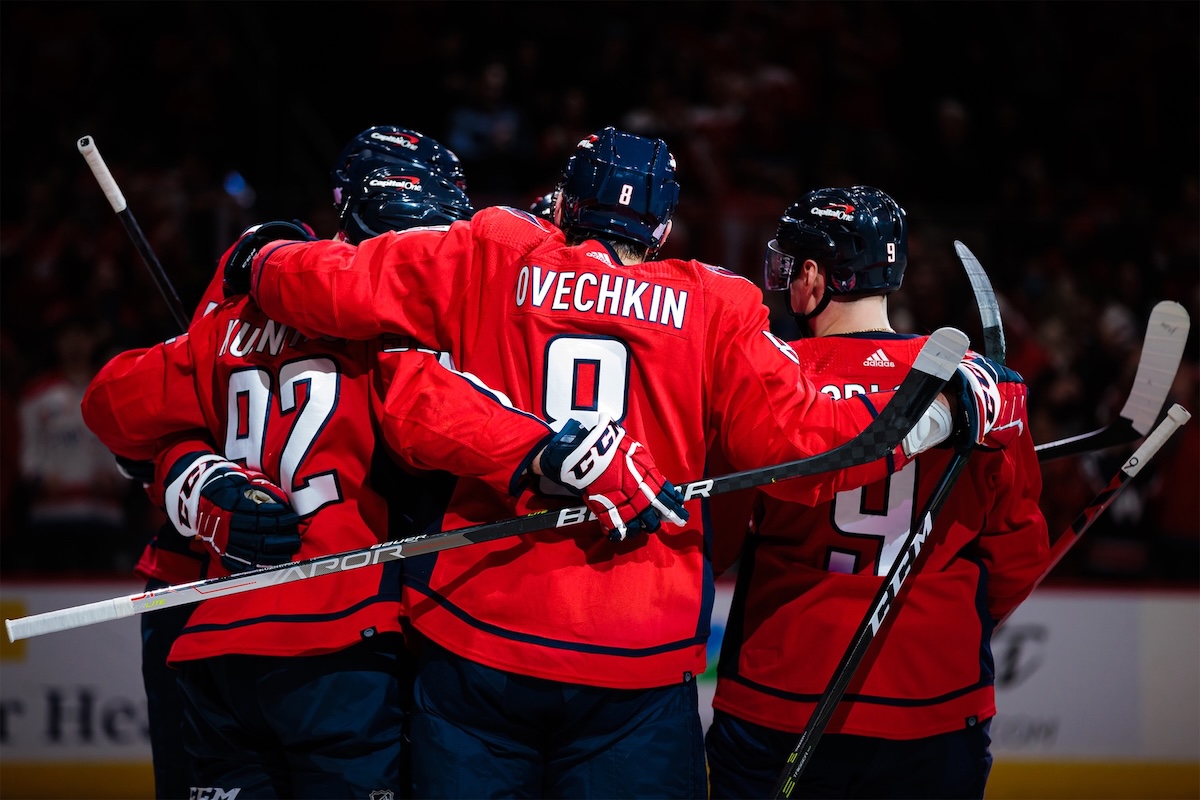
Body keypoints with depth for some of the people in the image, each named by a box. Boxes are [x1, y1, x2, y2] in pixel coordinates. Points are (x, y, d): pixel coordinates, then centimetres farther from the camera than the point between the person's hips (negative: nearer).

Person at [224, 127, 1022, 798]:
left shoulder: (491, 263, 6)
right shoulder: (713, 311, 5)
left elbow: (335, 285, 1)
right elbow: (799, 443, -3)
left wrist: (261, 259, 21)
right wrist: (930, 413, 7)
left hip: (478, 641, 1)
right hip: (637, 662, -1)